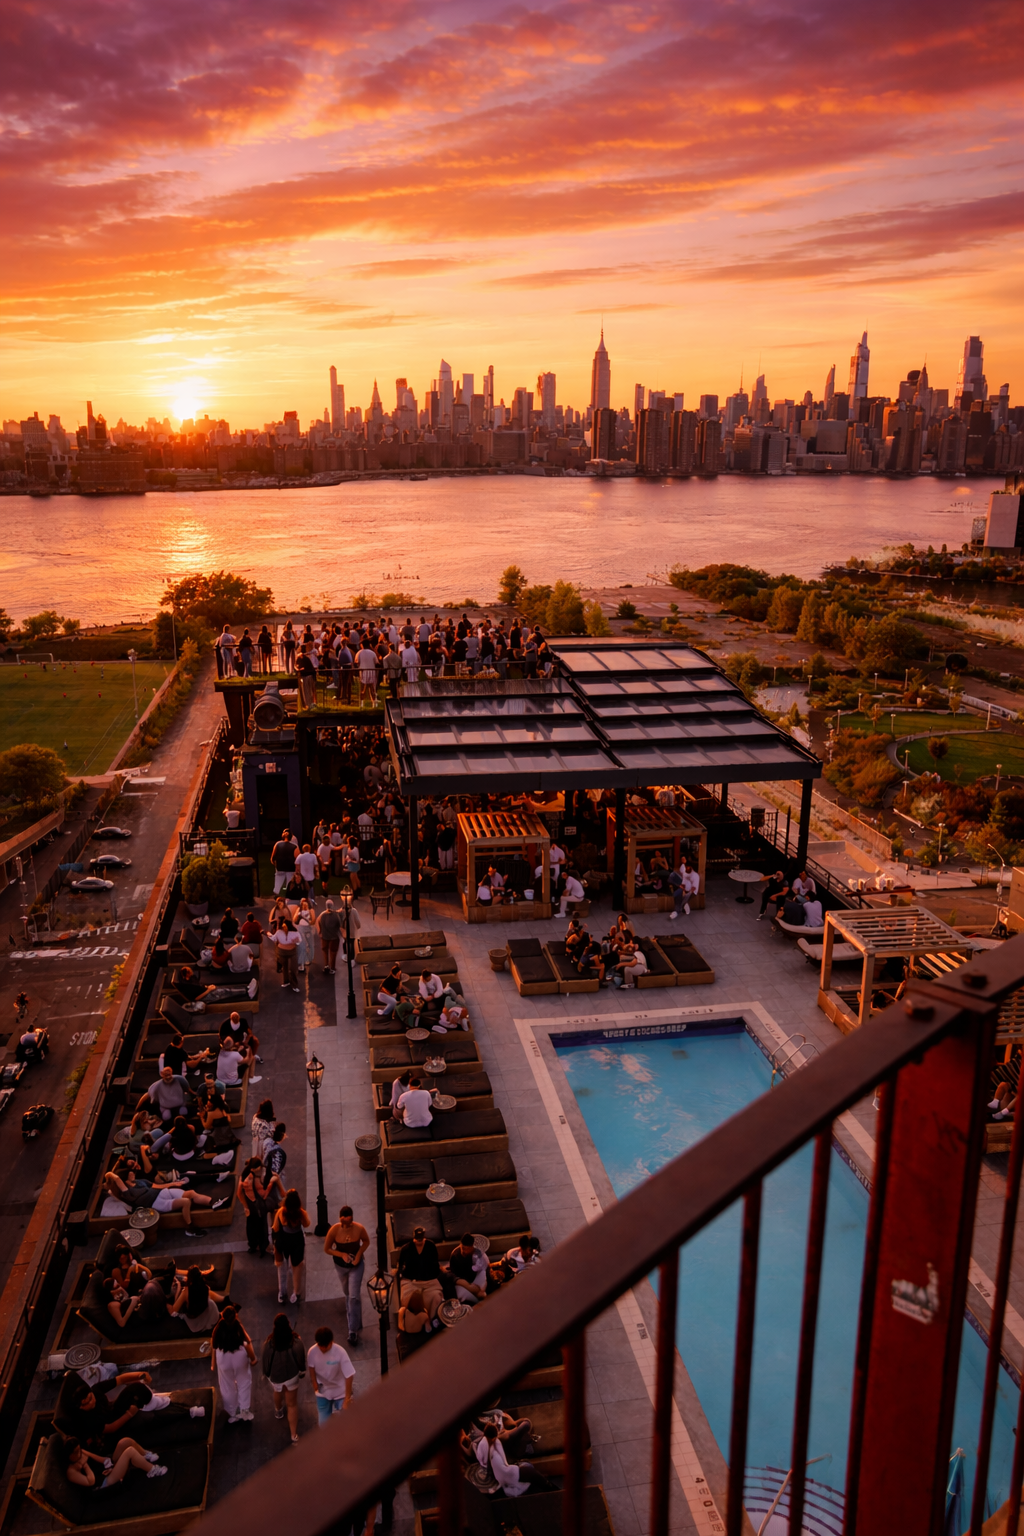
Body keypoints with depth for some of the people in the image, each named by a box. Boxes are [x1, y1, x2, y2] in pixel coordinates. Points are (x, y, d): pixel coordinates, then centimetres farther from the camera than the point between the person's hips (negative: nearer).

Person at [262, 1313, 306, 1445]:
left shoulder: (270, 1342, -26)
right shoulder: (295, 1340, -25)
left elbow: (266, 1359, -13)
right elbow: (300, 1357, -13)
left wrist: (266, 1373, 7)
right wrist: (302, 1371, 6)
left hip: (275, 1375, 1)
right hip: (292, 1374, -1)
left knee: (278, 1391, 35)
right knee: (292, 1404, 14)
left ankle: (278, 1410, 64)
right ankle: (294, 1436, 14)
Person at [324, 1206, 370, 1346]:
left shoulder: (359, 1228, -25)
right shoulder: (334, 1230, -26)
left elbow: (366, 1241, -5)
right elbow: (327, 1249, -14)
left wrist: (359, 1254, -20)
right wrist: (342, 1254, -27)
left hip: (357, 1265, -2)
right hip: (341, 1265, 2)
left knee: (354, 1296, -7)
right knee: (346, 1291, 26)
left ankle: (353, 1331, 1)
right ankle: (349, 1305, 63)